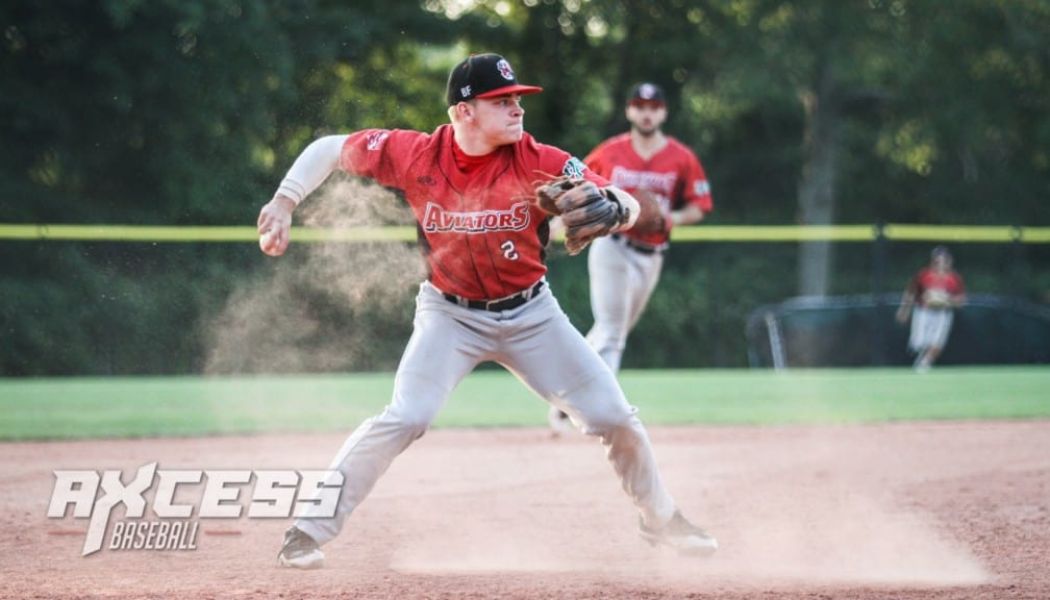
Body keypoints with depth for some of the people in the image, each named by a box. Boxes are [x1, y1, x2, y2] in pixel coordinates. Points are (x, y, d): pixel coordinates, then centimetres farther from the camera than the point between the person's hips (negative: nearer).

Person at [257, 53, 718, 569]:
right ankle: (307, 532, -12)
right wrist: (283, 203, -16)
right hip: (450, 314, -2)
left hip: (530, 314, 2)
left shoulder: (538, 163, -20)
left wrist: (609, 203, -46)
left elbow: (628, 211, -23)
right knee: (404, 418, -22)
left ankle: (661, 519, 27)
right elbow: (330, 150, -5)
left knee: (614, 416, 1)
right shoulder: (415, 154, -18)